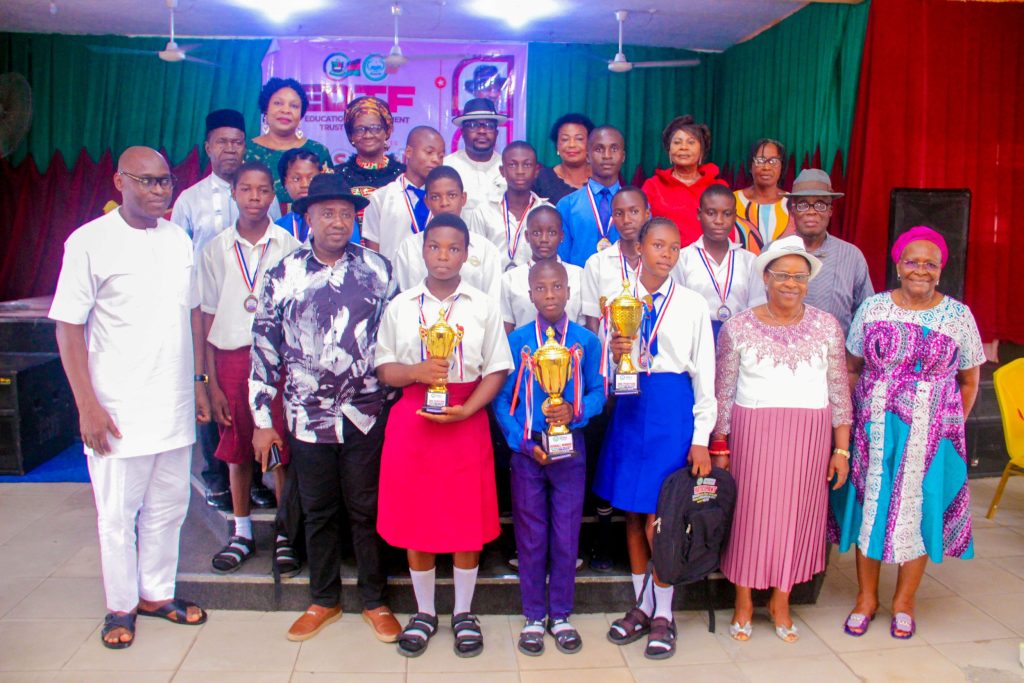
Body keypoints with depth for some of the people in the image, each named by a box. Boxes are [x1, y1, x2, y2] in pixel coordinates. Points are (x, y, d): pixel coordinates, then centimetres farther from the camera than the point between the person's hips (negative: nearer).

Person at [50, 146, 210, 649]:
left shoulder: (179, 239, 9)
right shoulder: (90, 242, -8)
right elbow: (69, 328, -8)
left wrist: (198, 381, 14)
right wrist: (88, 405, -12)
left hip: (175, 406, 5)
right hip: (119, 411, -5)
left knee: (167, 507, 14)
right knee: (118, 514, 8)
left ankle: (157, 593, 32)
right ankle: (121, 605, 27)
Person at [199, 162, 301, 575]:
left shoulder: (290, 247, 0)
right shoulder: (216, 250, 5)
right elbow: (208, 319, 5)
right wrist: (212, 382, 0)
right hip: (232, 358, 2)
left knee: (282, 449, 3)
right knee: (237, 451, 10)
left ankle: (285, 535, 18)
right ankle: (242, 533, 26)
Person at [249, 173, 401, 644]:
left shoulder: (377, 269, 1)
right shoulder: (284, 274, 2)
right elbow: (264, 348, 3)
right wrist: (262, 419, 2)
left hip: (366, 415, -1)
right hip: (307, 417, 1)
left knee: (366, 510, 9)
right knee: (318, 512, 14)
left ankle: (374, 600, 26)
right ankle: (324, 600, 31)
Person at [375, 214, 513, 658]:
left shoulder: (483, 307, 3)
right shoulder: (400, 306, 7)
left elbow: (497, 370, -1)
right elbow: (383, 367, 6)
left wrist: (466, 410, -15)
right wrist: (416, 372, -15)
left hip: (466, 421, -1)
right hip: (412, 420, 1)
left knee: (467, 522, 6)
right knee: (415, 520, 7)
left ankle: (463, 613, 26)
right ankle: (424, 613, 27)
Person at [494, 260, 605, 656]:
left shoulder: (586, 341, -2)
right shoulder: (517, 340, -3)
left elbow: (599, 392, 2)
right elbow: (500, 399, -2)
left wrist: (575, 410, -19)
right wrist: (522, 441, -12)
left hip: (570, 447, 1)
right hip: (527, 449, 0)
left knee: (566, 535, 9)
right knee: (530, 536, 10)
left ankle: (560, 615, 26)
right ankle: (533, 616, 25)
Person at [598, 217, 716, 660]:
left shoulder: (693, 305, 0)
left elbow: (704, 374, 0)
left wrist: (701, 438, -5)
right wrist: (614, 354, -17)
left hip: (673, 409, -3)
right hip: (630, 408, 3)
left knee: (658, 519, -3)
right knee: (631, 512, 11)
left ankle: (663, 615, 18)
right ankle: (641, 606, 29)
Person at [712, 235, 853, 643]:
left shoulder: (827, 326, 2)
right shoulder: (738, 327, -3)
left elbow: (839, 392, 5)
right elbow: (723, 392, 0)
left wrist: (841, 448, 3)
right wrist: (719, 447, -1)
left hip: (809, 438, 2)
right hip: (752, 434, -1)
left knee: (796, 515, 9)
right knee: (750, 514, 5)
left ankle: (781, 603, 27)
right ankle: (743, 603, 22)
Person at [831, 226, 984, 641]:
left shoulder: (958, 316, 0)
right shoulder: (873, 308, 2)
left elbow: (969, 380, 6)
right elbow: (852, 368, 5)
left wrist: (952, 425, -1)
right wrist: (850, 418, -2)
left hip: (931, 434, 0)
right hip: (874, 430, 1)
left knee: (920, 510, 6)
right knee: (869, 508, 7)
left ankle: (904, 602, 24)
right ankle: (866, 598, 24)